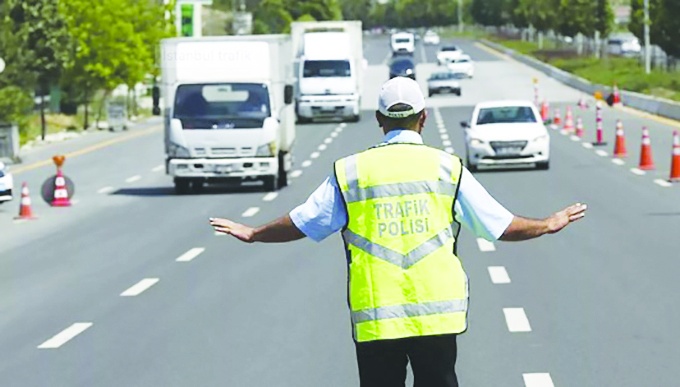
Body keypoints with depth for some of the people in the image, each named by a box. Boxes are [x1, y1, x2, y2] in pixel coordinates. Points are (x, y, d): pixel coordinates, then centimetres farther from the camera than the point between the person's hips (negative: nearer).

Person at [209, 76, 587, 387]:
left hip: (375, 317, 0)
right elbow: (500, 225, 6)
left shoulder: (350, 171, 2)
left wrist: (252, 233, 27)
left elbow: (302, 223, 9)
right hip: (437, 315, 0)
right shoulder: (447, 167, 2)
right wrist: (549, 224, 25)